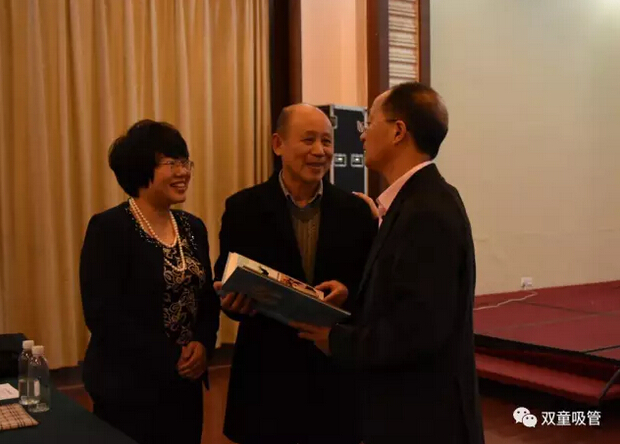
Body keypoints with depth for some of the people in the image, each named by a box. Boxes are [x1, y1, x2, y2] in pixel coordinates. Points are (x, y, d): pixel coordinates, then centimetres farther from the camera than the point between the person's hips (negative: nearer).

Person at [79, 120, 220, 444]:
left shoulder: (193, 227, 7)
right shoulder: (108, 228, -12)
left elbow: (208, 299, 11)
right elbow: (103, 314, -17)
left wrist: (203, 345, -9)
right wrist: (171, 359, -18)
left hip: (185, 385, 6)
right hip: (129, 389, -6)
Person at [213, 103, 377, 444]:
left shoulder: (355, 211, 3)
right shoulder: (243, 208, -2)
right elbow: (225, 287, 0)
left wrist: (348, 293, -16)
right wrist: (234, 301, -22)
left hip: (336, 371, 2)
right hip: (267, 372, -1)